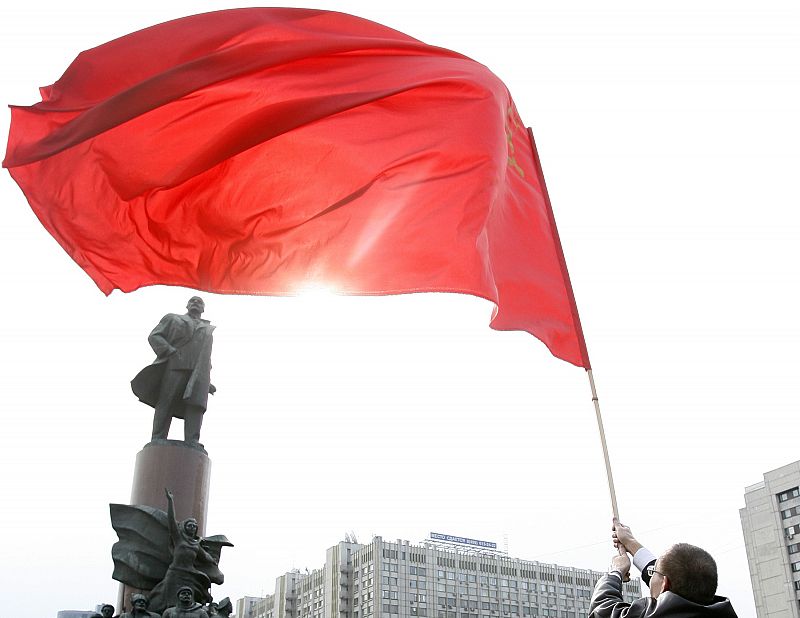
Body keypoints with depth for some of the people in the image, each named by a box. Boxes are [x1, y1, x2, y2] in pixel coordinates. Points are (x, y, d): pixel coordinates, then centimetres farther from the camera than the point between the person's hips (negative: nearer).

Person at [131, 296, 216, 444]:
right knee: (166, 403, -12)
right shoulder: (172, 318, 23)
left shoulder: (207, 329, 32)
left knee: (196, 404, -17)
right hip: (175, 366, -1)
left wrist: (208, 382, 14)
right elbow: (154, 336, 10)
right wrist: (170, 352, -9)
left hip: (199, 372, 2)